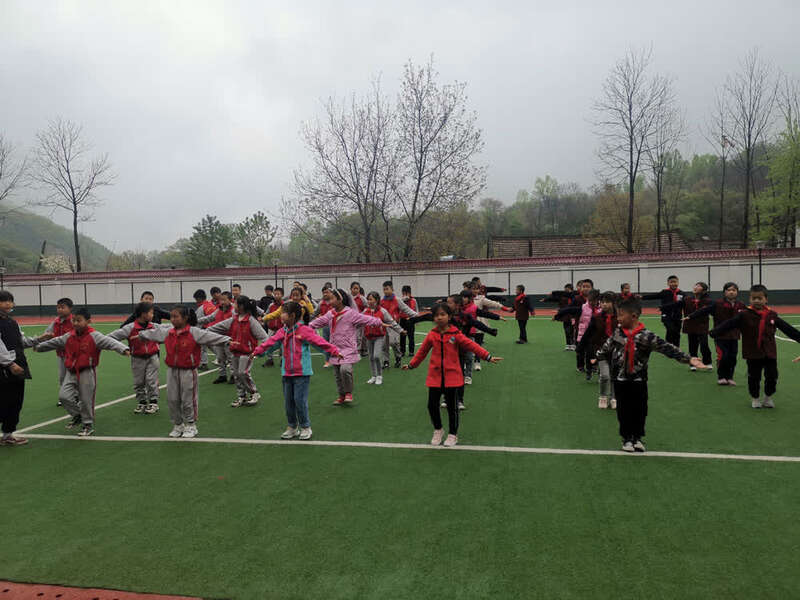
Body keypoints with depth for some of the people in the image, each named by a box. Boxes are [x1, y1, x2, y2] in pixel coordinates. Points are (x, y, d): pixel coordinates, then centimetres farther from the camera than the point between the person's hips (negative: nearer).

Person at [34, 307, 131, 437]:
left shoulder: (94, 336, -12)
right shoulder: (69, 336, 6)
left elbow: (109, 342, -24)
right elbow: (55, 342, 23)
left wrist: (123, 349, -40)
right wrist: (39, 346, 35)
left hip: (87, 373, -5)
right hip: (71, 372, 5)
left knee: (86, 400, 3)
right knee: (63, 395, -5)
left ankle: (88, 424, 20)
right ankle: (77, 415, 20)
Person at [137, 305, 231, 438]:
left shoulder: (194, 332, -12)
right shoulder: (167, 332, 5)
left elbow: (210, 336, -18)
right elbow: (152, 333, 21)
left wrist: (227, 340, -25)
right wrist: (139, 334, 32)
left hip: (188, 371, -5)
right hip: (172, 371, 5)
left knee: (188, 400, 4)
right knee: (172, 399, 11)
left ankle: (190, 426, 21)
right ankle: (177, 425, 28)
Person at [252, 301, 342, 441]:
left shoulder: (304, 330, -11)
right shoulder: (282, 332, 7)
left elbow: (319, 341, -16)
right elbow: (270, 342, 13)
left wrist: (334, 351, -22)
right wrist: (257, 351, 11)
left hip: (302, 373, -6)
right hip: (287, 373, 6)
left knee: (300, 400, -6)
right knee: (288, 401, 12)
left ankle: (305, 427, 12)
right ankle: (292, 427, 27)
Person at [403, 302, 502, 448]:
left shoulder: (456, 334, -7)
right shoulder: (431, 335, 1)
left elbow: (472, 345, -11)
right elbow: (422, 351, 13)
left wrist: (488, 357, -18)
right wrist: (411, 365, 20)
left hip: (452, 376, -2)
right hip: (435, 376, 2)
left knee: (452, 406, 6)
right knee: (432, 405, 4)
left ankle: (453, 434, 25)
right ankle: (438, 430, 29)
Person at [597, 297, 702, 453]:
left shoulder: (646, 336, -13)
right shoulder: (617, 333, -2)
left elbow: (667, 348, -14)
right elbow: (606, 348, 15)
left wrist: (688, 359, -19)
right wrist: (597, 358, 28)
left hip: (639, 380, -2)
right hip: (620, 380, 2)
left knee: (640, 410, 8)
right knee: (623, 410, 8)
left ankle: (637, 437, 25)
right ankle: (627, 438, 23)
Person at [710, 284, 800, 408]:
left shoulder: (772, 315, 3)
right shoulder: (744, 315, -7)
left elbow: (787, 328, 12)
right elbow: (728, 324, -16)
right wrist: (714, 333, -29)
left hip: (770, 353, 2)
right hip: (753, 354, -2)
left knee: (772, 376, 5)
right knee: (754, 377, 6)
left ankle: (768, 397, 30)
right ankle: (755, 398, 28)